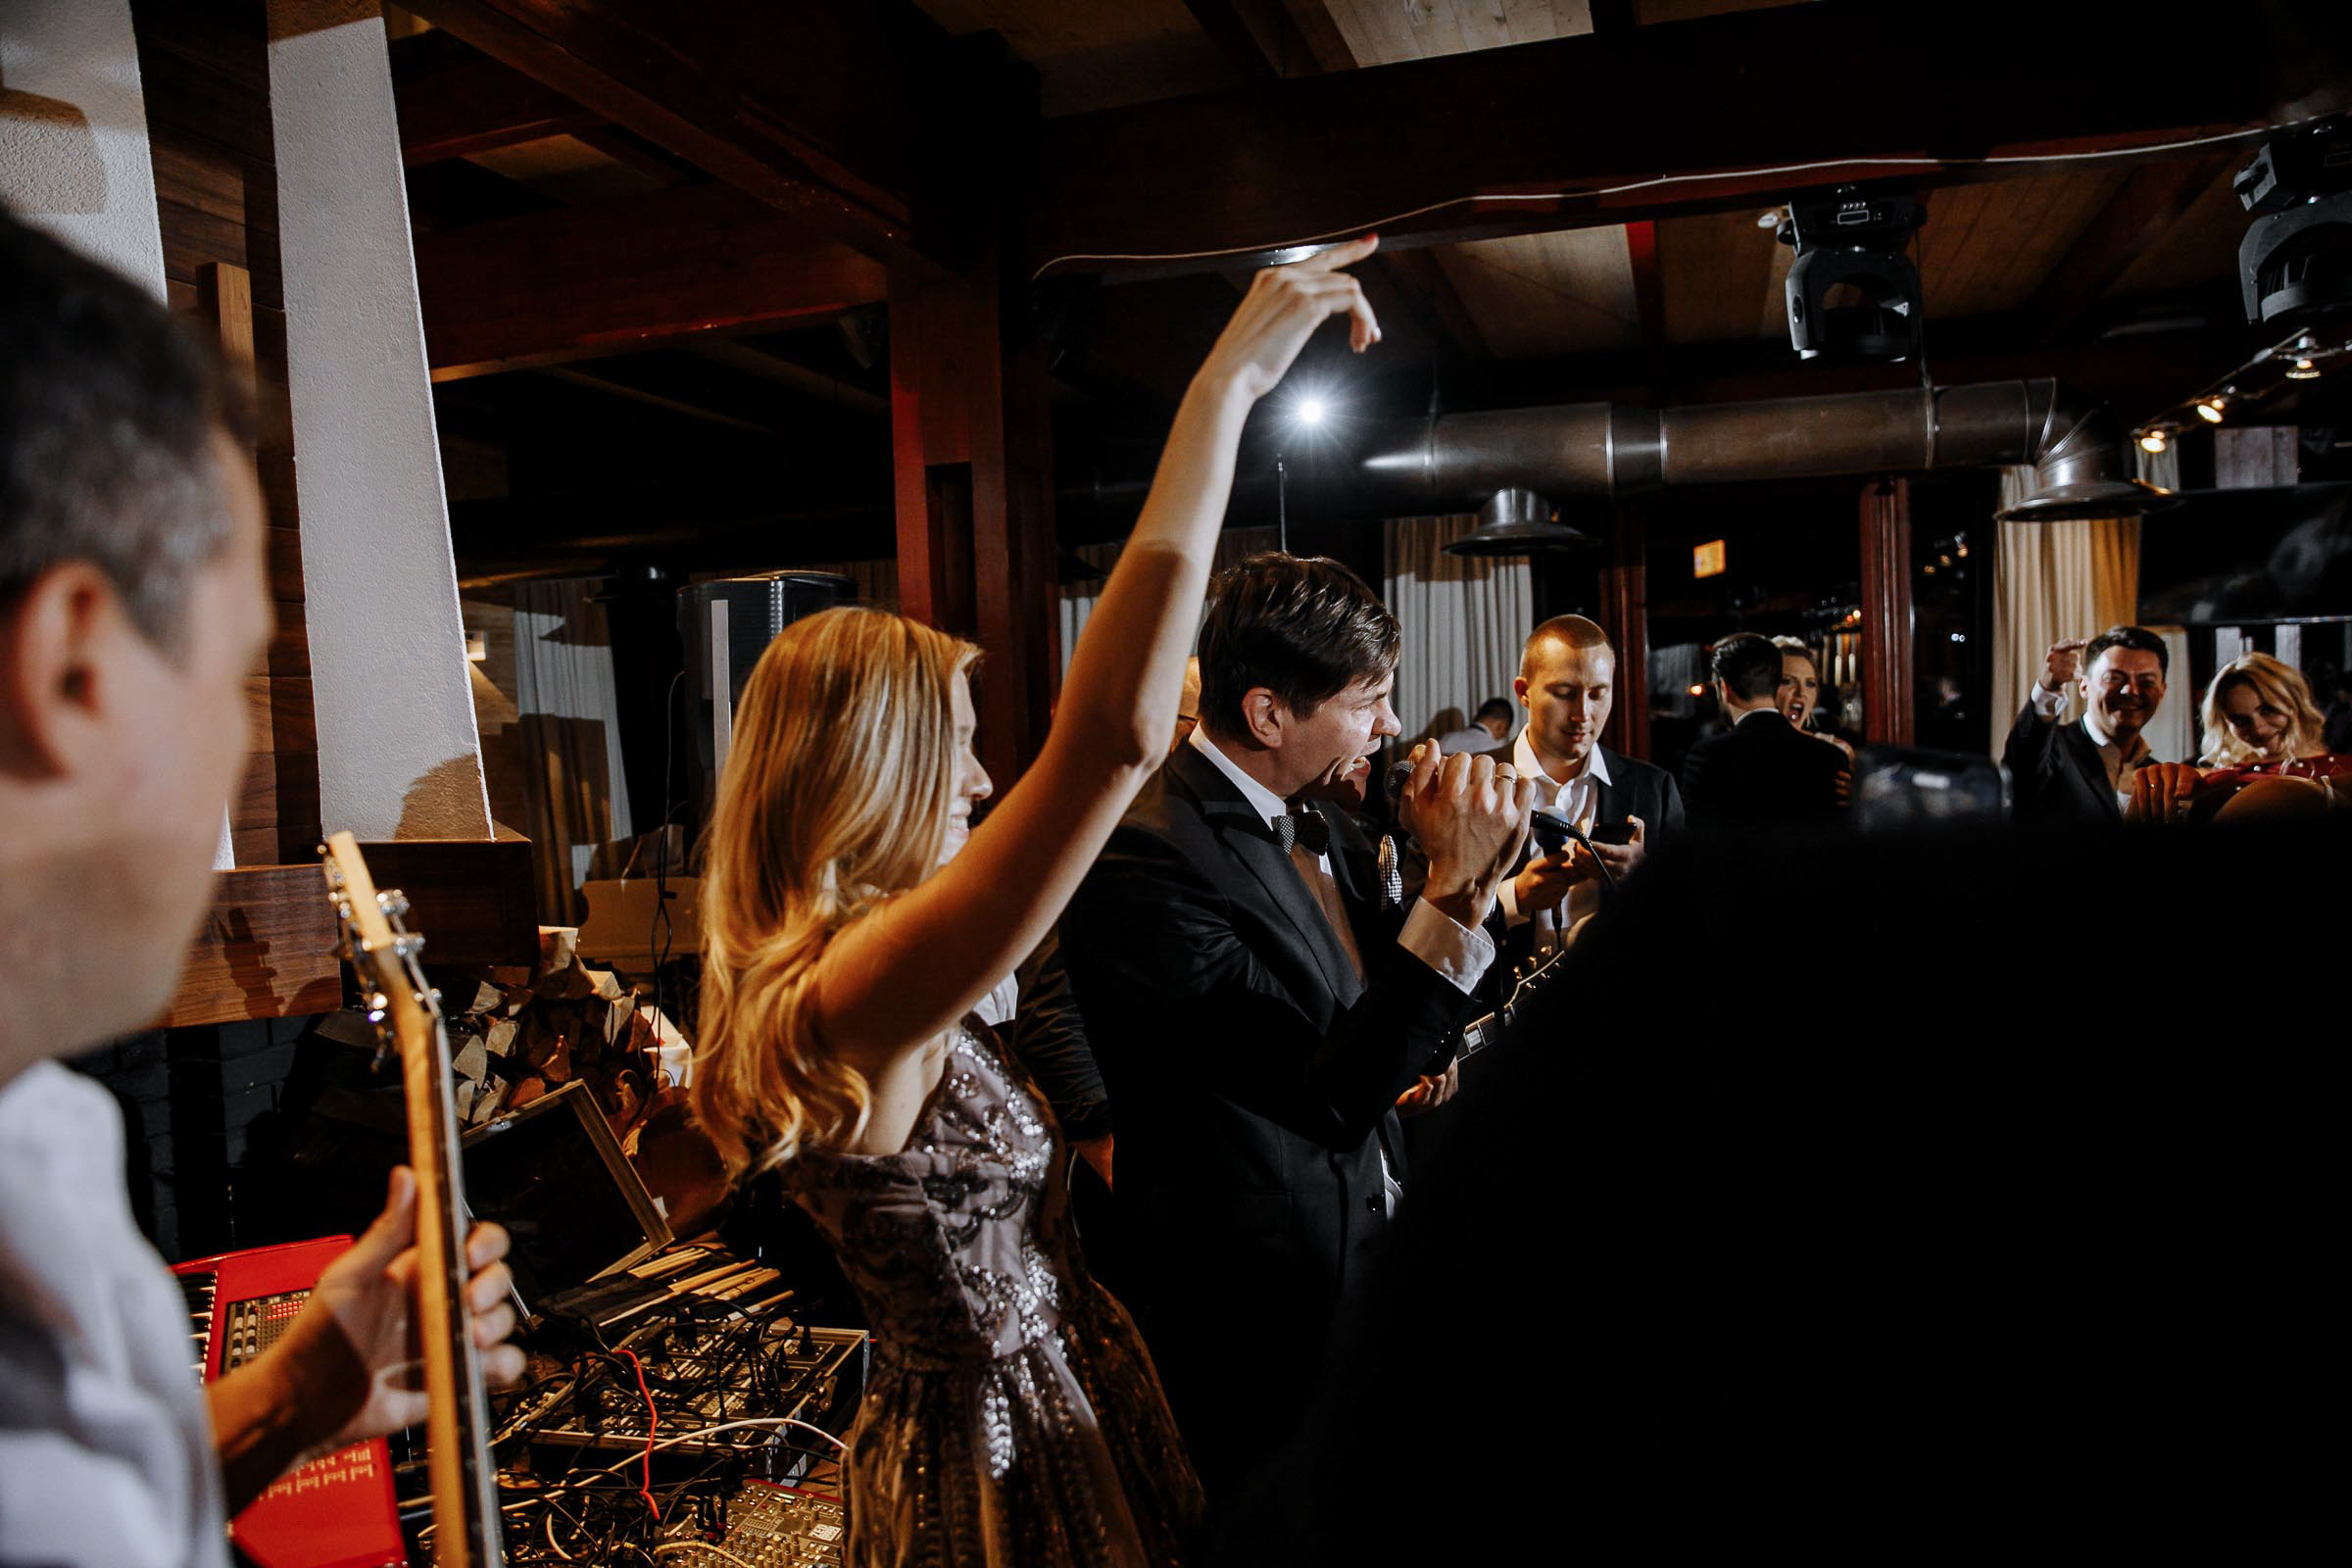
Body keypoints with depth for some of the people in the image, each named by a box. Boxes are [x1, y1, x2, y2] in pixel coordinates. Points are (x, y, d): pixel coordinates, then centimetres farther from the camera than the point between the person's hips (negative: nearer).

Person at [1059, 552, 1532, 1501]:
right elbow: (1331, 1094, -27)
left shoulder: (1315, 818, 1)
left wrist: (1470, 877, -6)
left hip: (1367, 1246, 8)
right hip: (1262, 1312, -8)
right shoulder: (1145, 862, -27)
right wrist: (1453, 888, -26)